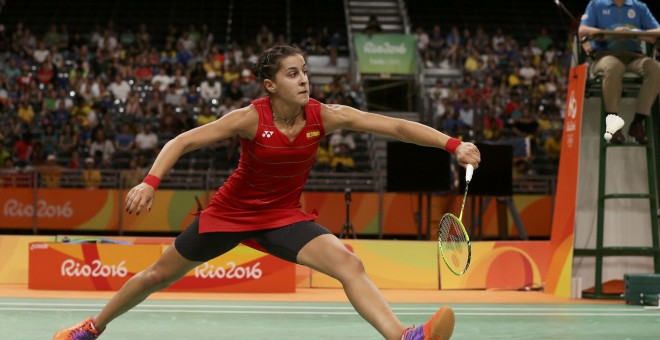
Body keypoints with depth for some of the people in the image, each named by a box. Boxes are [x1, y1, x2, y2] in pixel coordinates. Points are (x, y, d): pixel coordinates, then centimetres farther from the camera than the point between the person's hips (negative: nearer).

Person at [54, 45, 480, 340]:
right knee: (158, 276, 11)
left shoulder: (326, 116, -17)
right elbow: (181, 142, -20)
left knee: (350, 265, -24)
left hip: (284, 216, 1)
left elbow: (397, 126, -20)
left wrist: (453, 144, -30)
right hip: (231, 211, -1)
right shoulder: (250, 119, -23)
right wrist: (150, 182, -35)